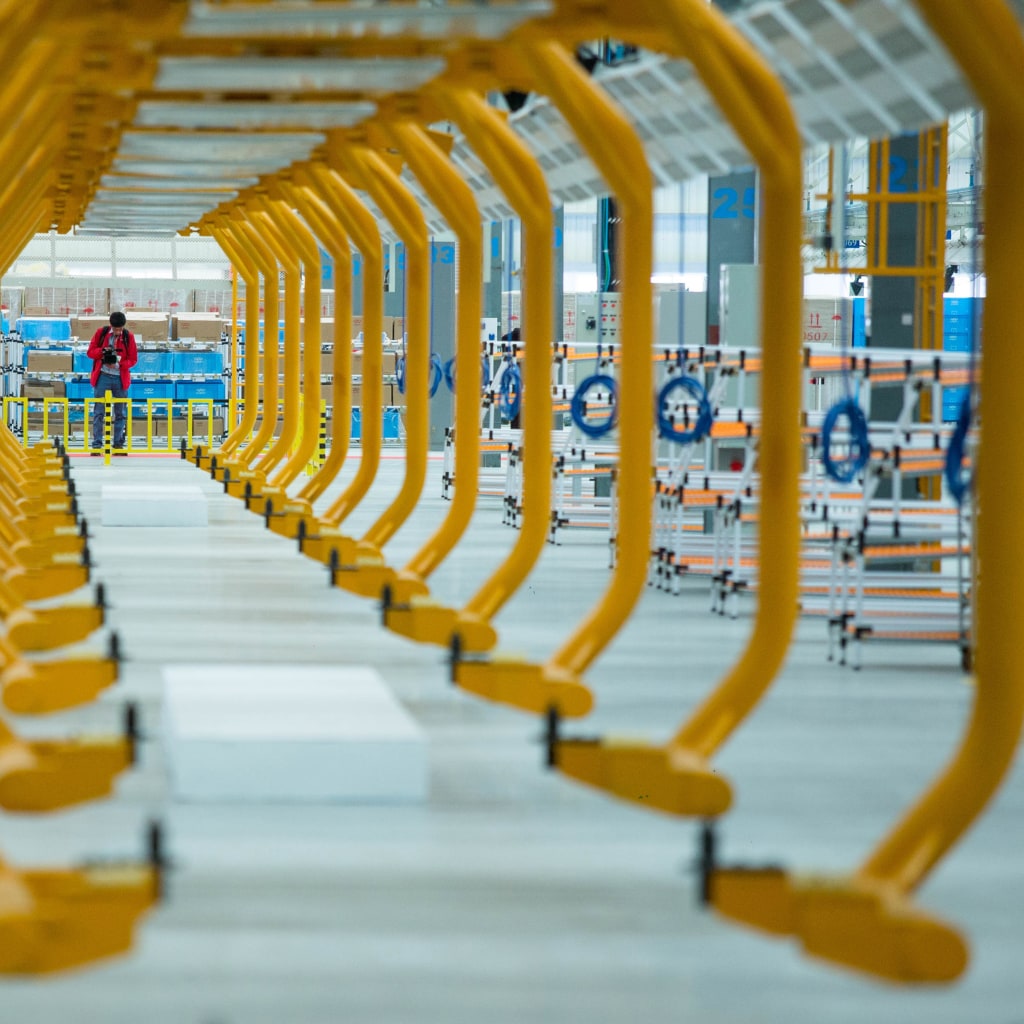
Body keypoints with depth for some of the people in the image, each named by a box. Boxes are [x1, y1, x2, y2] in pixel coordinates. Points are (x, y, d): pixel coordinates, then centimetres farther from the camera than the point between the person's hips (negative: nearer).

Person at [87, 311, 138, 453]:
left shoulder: (128, 336, 0)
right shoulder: (101, 333, -1)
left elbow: (133, 359, 0)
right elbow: (90, 352, 2)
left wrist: (119, 363, -17)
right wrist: (103, 351, -17)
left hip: (120, 378, 1)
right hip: (102, 376, -1)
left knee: (121, 413, 6)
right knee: (99, 412, -2)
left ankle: (118, 444, 13)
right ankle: (97, 444, 0)